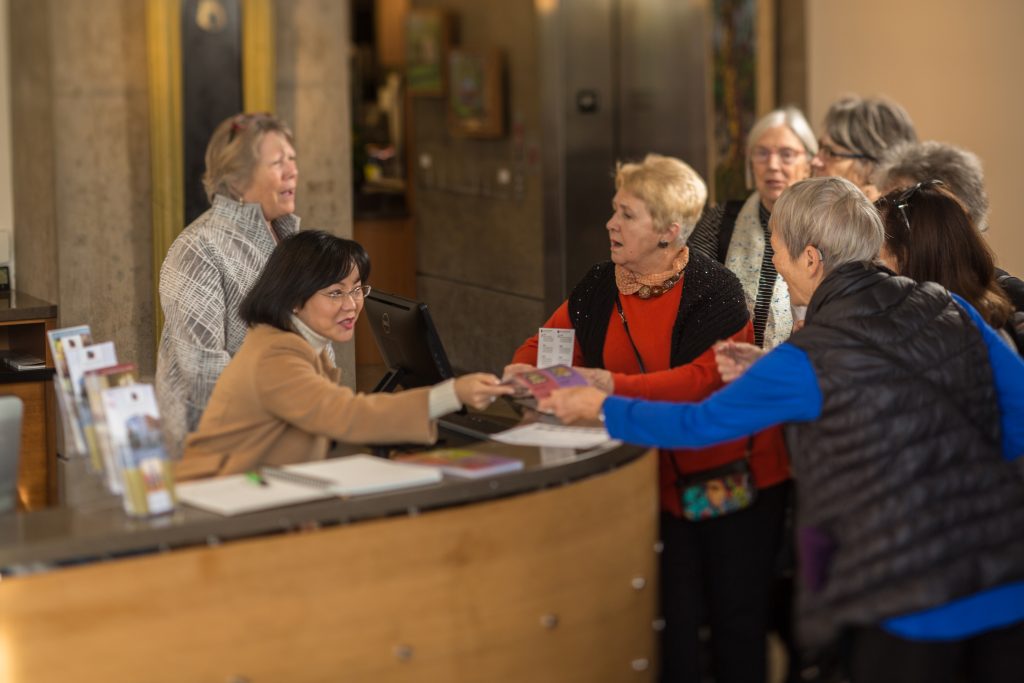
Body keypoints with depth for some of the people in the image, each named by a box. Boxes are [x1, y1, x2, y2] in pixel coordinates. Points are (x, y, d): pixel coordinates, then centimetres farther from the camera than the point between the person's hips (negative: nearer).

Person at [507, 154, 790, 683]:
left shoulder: (715, 291, -14)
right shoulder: (599, 287, 4)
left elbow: (704, 380, -25)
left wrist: (611, 385, -32)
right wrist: (524, 370, -13)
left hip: (732, 476, -4)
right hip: (662, 481, 4)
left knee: (737, 621, 7)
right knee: (671, 624, 2)